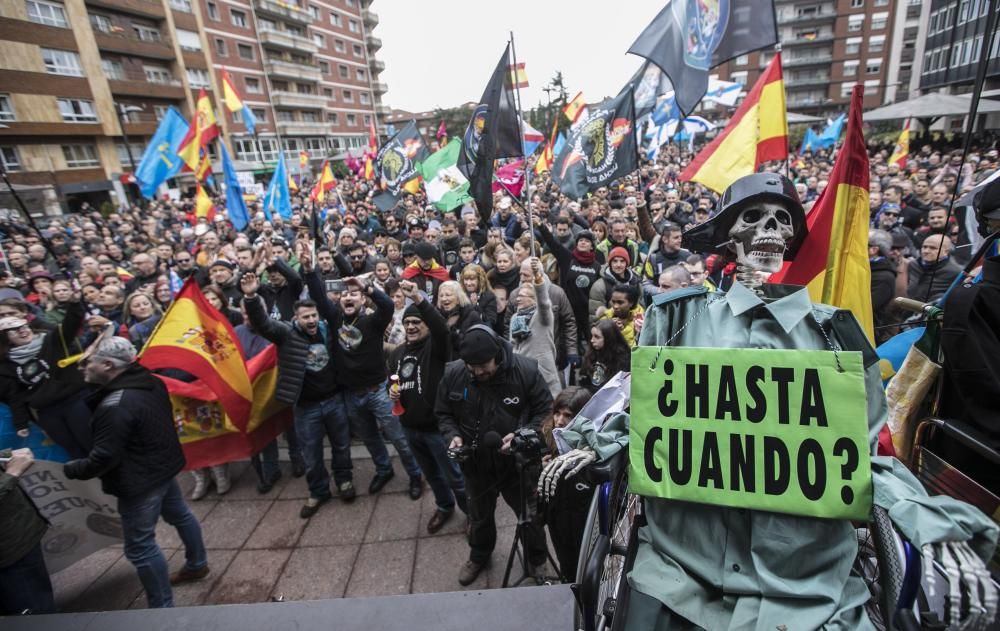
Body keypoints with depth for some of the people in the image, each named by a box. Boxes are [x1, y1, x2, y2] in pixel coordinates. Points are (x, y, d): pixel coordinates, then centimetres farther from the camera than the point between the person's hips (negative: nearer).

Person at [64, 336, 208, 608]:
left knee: (140, 546, 4)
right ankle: (197, 564, 45)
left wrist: (66, 470, -10)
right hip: (164, 466, 9)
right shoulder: (151, 382, -1)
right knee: (179, 514, 25)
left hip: (139, 481, -9)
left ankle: (162, 607, 16)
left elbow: (104, 458, -24)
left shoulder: (114, 406, -28)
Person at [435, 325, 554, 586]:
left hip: (518, 461, -2)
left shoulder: (526, 370, -23)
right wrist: (453, 436, -18)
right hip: (476, 462, 2)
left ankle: (538, 559, 51)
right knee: (480, 515, 27)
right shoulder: (453, 373, -16)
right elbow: (443, 413, 0)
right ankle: (479, 556, 57)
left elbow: (546, 411, -12)